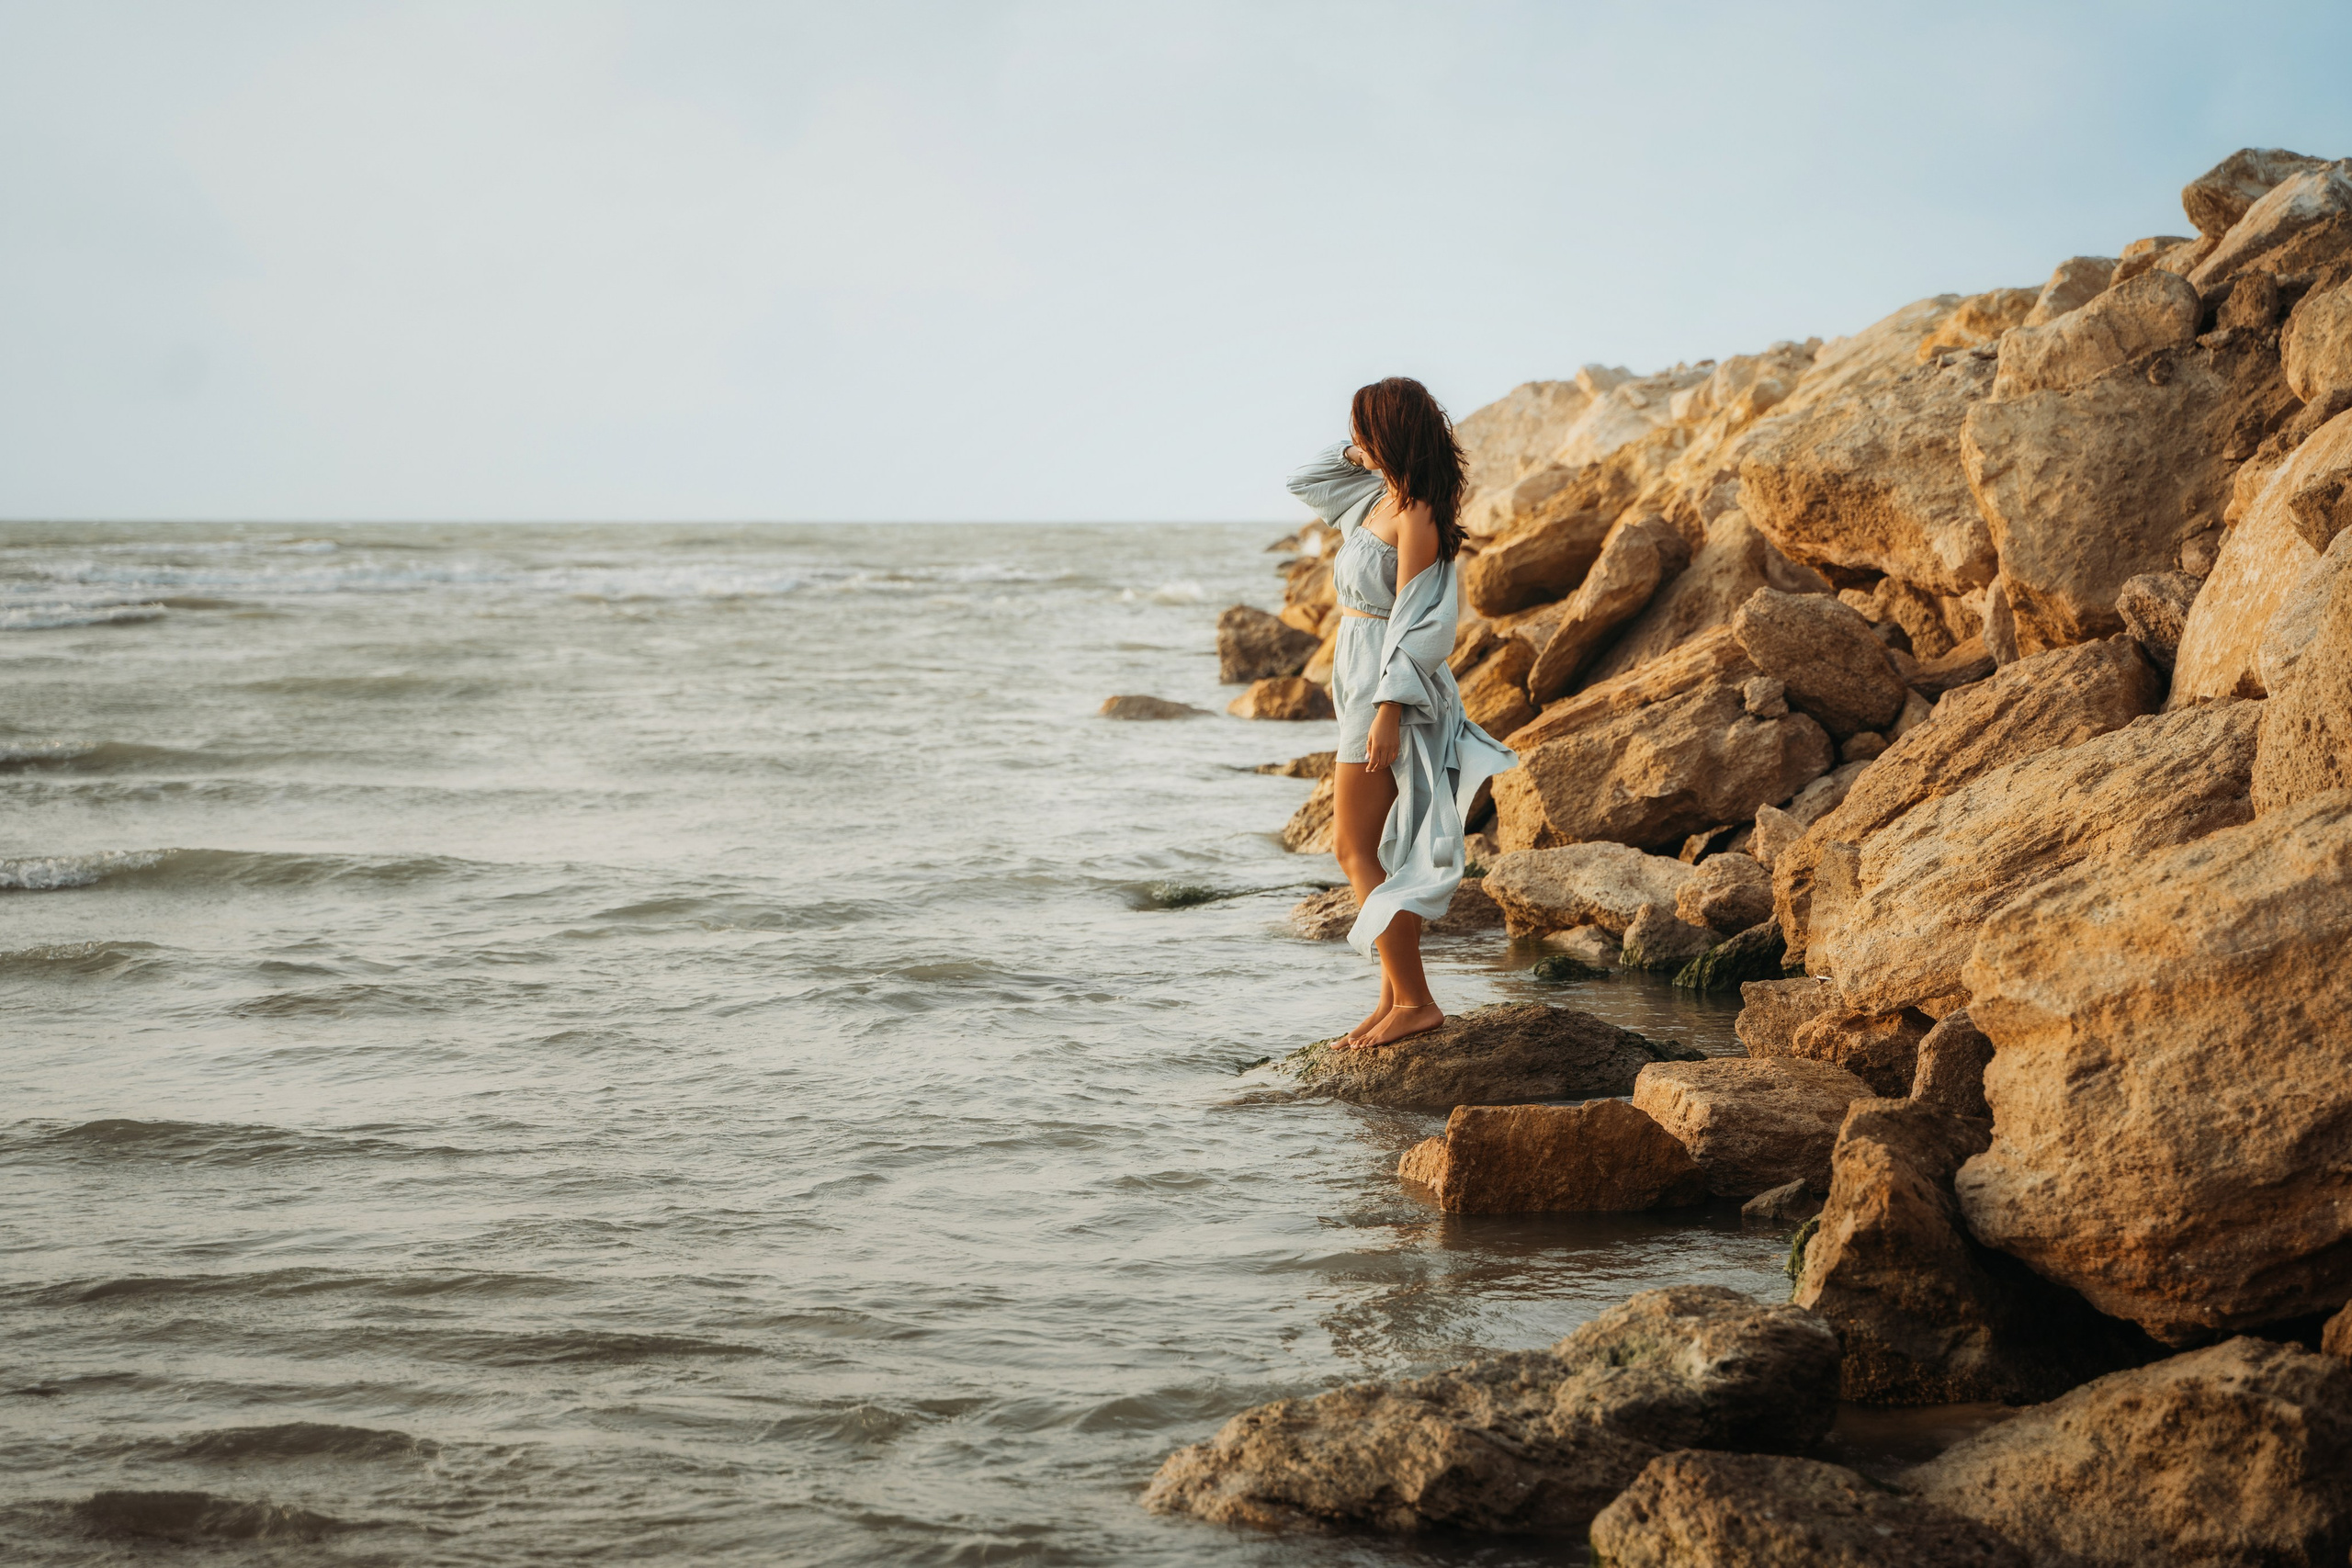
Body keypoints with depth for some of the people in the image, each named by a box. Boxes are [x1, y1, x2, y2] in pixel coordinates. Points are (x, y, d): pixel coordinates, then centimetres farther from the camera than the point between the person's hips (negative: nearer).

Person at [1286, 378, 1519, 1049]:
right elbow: (1306, 482, 26)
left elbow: (1416, 620, -21)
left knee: (1356, 849, -8)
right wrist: (1360, 451, 11)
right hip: (1362, 682, 10)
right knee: (1380, 853, 10)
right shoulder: (1379, 497, 10)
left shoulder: (1416, 515, -17)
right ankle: (1395, 996, 14)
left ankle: (1414, 1001, -7)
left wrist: (1386, 713, -24)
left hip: (1391, 690, -10)